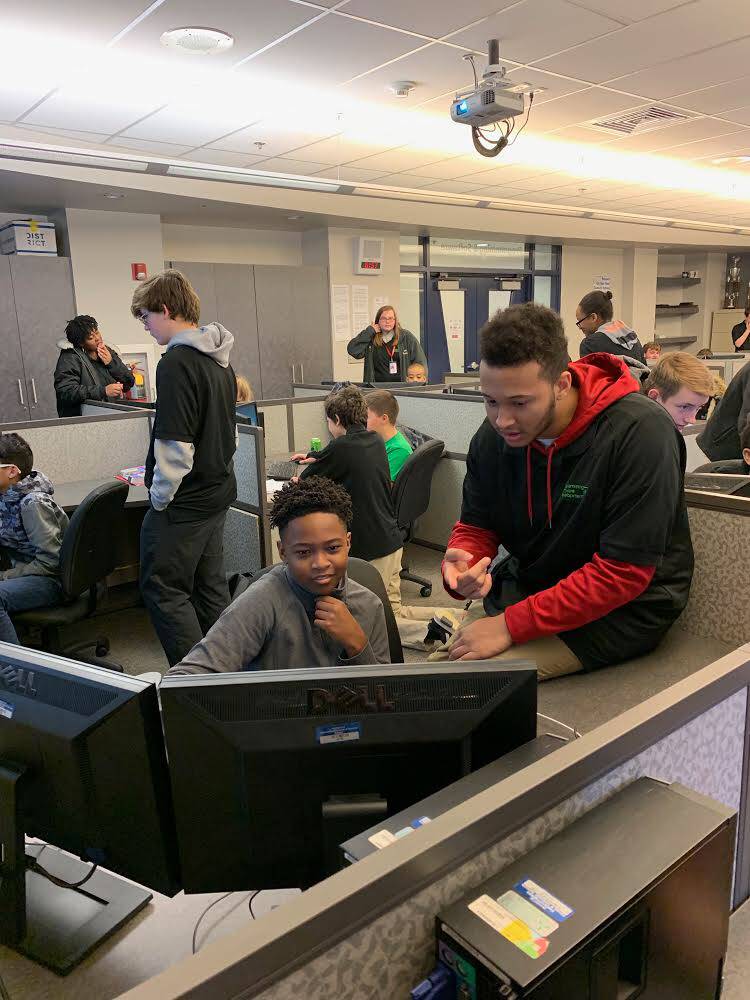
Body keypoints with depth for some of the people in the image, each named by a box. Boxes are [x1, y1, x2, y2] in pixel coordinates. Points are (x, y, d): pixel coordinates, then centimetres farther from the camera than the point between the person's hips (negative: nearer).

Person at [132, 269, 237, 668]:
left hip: (183, 501, -9)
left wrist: (160, 497, -10)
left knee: (163, 590, 3)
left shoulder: (176, 363, -19)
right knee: (210, 587, 16)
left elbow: (175, 444, -22)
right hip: (217, 492, 9)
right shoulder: (219, 360, 9)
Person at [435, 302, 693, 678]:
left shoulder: (639, 432, -24)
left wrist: (511, 625, -26)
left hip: (619, 613, -5)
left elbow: (623, 574, -25)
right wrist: (461, 568, -21)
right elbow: (475, 526, 4)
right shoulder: (493, 436, -6)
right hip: (522, 589, 6)